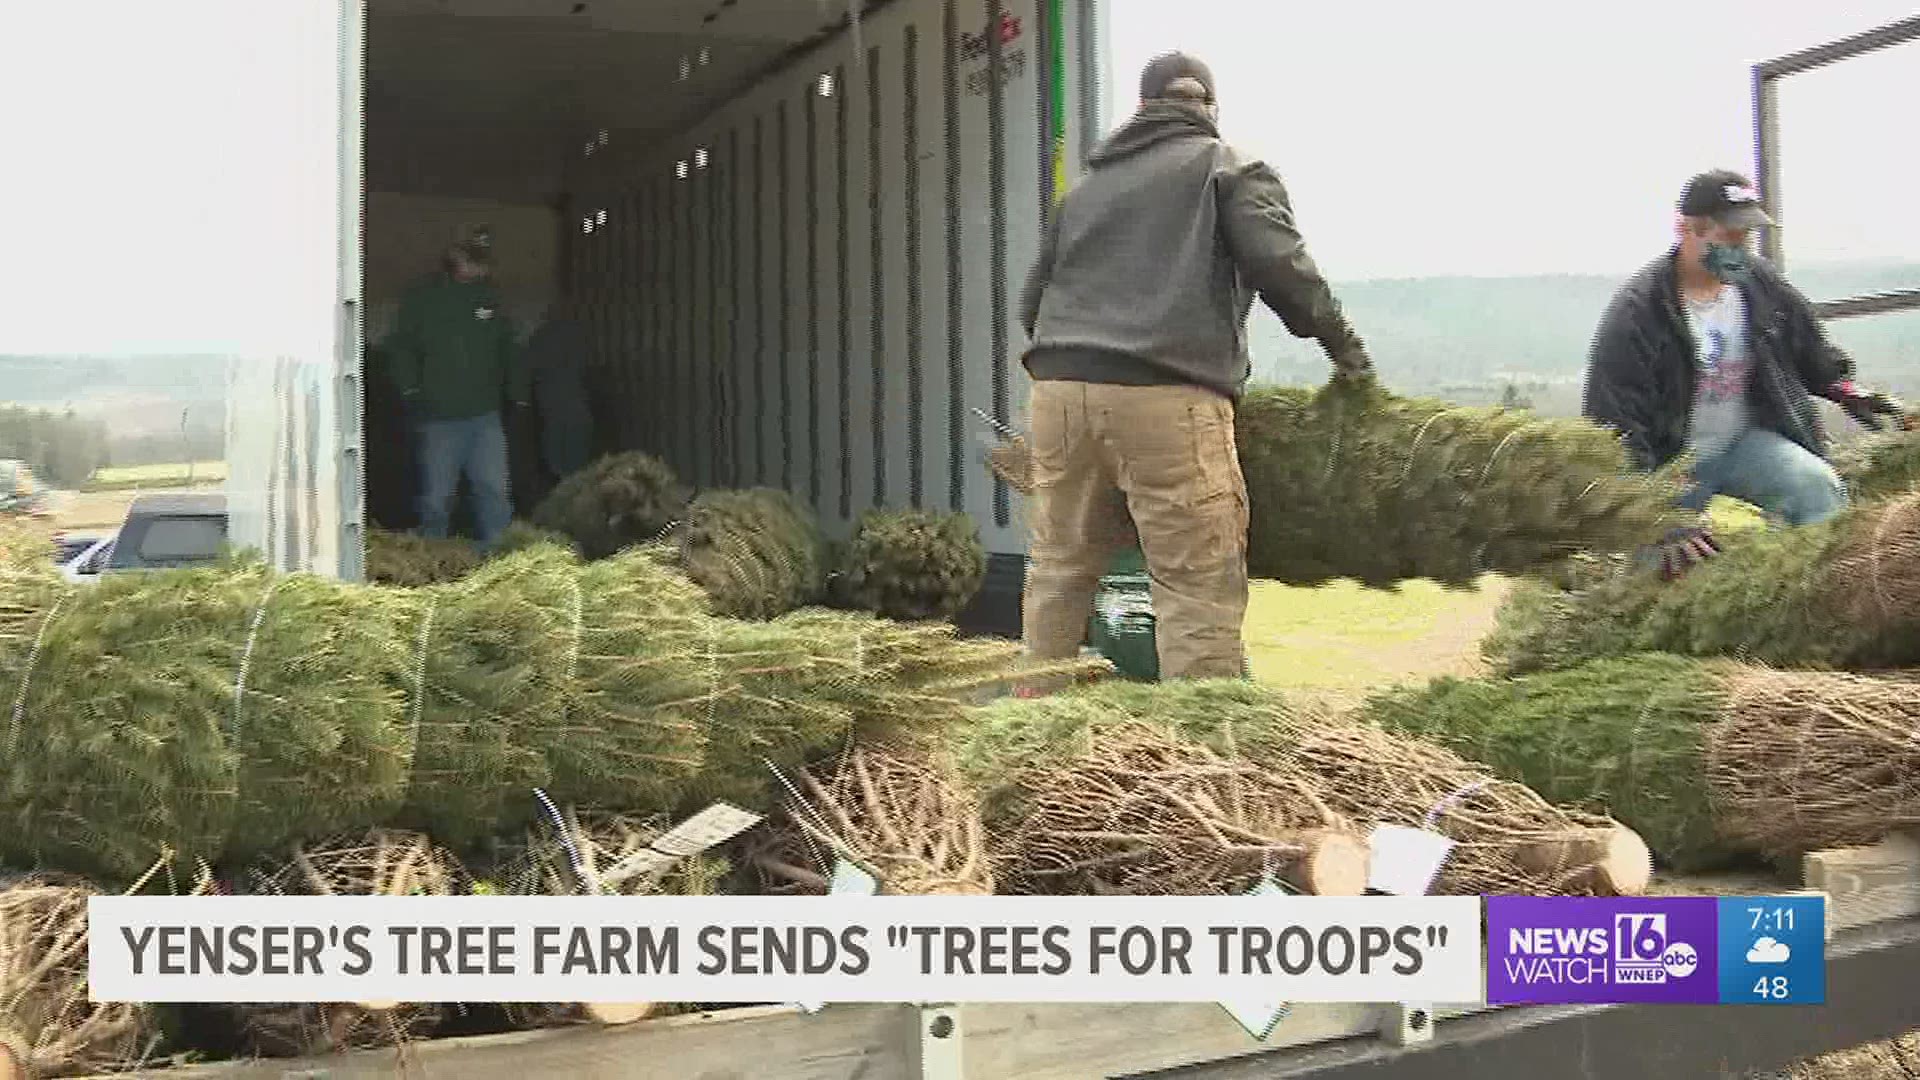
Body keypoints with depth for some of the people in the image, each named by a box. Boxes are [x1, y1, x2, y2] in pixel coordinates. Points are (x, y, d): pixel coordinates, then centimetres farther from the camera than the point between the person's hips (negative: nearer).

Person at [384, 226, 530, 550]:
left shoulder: (490, 298, 12)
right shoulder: (422, 299, 2)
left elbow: (509, 351, 16)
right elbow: (400, 349, 2)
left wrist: (518, 397, 10)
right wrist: (411, 390, -10)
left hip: (485, 415, 3)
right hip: (439, 417, -3)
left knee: (494, 491, -1)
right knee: (437, 497, 3)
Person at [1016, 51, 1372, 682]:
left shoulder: (1086, 185, 27)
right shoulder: (1230, 168, 12)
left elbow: (1033, 301, 27)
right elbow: (1277, 263, -3)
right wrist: (1343, 345, 7)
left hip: (1058, 391, 5)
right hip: (1166, 399, -5)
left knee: (1056, 571, 13)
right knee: (1199, 588, -5)